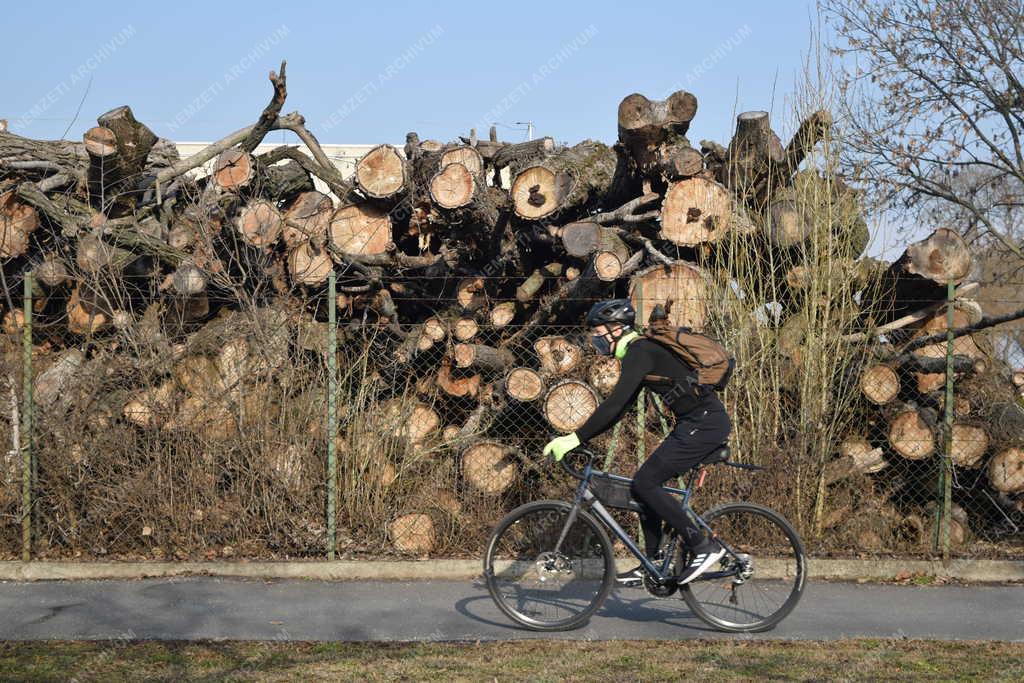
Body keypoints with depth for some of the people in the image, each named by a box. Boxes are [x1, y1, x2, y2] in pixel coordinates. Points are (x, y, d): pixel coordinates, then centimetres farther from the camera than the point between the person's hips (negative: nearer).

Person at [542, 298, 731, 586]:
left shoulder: (640, 352, -14)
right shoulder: (640, 351, 18)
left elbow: (614, 404, -23)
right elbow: (617, 406, 22)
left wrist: (575, 439, -22)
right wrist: (575, 437, 18)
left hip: (705, 423, -10)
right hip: (700, 423, 10)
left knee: (645, 484, -12)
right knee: (646, 484, 10)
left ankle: (704, 547, -9)